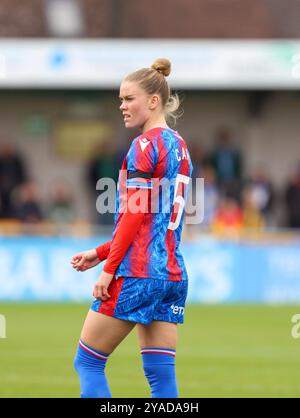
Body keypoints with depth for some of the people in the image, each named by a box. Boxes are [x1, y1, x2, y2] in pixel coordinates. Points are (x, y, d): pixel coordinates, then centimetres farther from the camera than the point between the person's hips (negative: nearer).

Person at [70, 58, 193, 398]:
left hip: (137, 273, -8)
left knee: (88, 362, 1)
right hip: (172, 275, 8)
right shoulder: (179, 146, 18)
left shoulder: (145, 144, -9)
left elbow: (134, 214, -15)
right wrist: (99, 253, 21)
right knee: (162, 376, 4)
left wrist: (108, 268, -13)